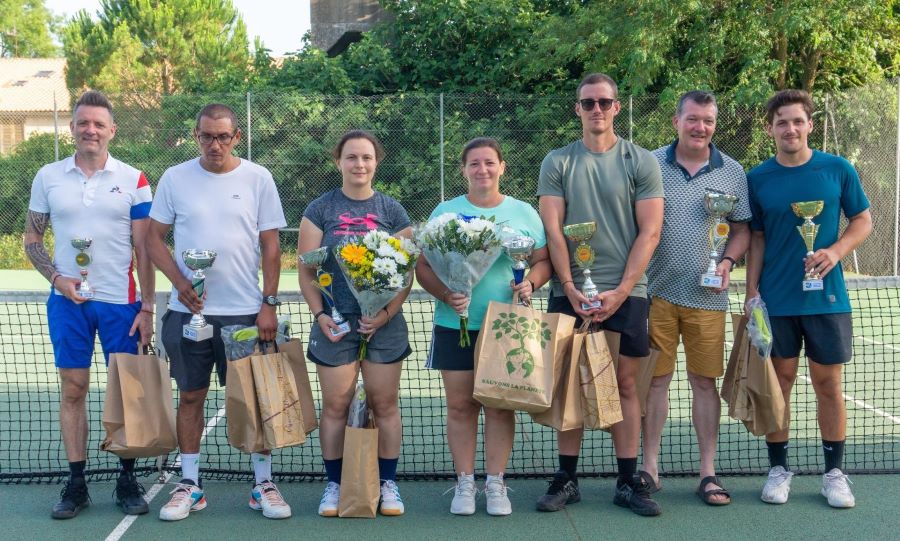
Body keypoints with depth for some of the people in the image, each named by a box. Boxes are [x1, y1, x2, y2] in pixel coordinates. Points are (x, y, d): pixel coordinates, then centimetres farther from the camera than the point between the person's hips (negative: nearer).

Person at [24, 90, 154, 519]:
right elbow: (32, 237, 10)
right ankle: (76, 482, 14)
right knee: (72, 389, 5)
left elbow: (144, 249, 0)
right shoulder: (48, 177, 4)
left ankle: (127, 479, 14)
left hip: (120, 301, -1)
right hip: (67, 300, 1)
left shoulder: (133, 180, 0)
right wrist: (56, 278, -7)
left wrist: (147, 308, -5)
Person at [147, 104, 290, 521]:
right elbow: (154, 238, 5)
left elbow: (271, 246, 1)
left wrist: (269, 303, -5)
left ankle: (264, 484, 15)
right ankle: (189, 485, 20)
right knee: (190, 396, 8)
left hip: (245, 312, -1)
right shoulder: (175, 178, 2)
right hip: (188, 310, 1)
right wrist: (179, 281, -10)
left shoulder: (258, 179, 0)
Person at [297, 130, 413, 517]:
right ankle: (334, 485, 16)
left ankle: (388, 484, 16)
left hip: (383, 323, 1)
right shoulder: (320, 209, 3)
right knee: (335, 405, 4)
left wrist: (387, 313, -10)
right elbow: (306, 269, 2)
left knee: (385, 404, 5)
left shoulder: (392, 210, 5)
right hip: (335, 323, 0)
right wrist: (319, 314, -9)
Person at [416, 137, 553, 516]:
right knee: (460, 406, 4)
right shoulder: (445, 212, 4)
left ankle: (496, 484, 15)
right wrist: (445, 294, -16)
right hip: (455, 325, 0)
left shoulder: (524, 213, 7)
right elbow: (423, 266, 2)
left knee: (500, 406, 4)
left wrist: (530, 283, -11)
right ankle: (464, 484, 16)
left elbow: (543, 261, 10)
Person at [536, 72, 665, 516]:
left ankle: (628, 482, 13)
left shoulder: (641, 162, 3)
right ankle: (566, 479, 14)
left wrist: (620, 291, -10)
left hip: (625, 293, -1)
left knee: (624, 385, 4)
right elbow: (552, 230, 1)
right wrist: (570, 287, -9)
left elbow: (650, 232, -2)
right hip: (570, 293, 1)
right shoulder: (557, 162, 6)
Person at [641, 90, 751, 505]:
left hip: (707, 296, 1)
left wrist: (728, 261, -8)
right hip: (657, 292, -1)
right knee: (655, 379, 4)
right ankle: (650, 467, 15)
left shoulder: (732, 172, 7)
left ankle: (708, 472, 15)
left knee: (705, 381, 5)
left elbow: (742, 229, 11)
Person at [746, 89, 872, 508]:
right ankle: (778, 469, 18)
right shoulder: (757, 179, 2)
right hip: (775, 301, 0)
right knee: (779, 382, 6)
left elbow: (863, 220, 6)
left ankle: (834, 473, 18)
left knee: (828, 384, 6)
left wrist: (835, 252, -12)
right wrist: (751, 291, -2)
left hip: (827, 298, 0)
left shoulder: (838, 170, 0)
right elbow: (756, 238, 7)